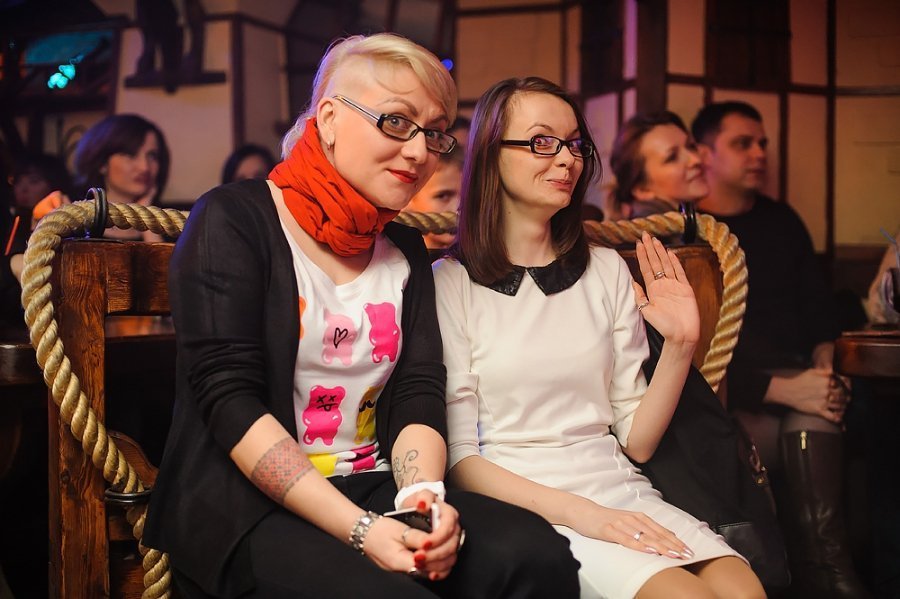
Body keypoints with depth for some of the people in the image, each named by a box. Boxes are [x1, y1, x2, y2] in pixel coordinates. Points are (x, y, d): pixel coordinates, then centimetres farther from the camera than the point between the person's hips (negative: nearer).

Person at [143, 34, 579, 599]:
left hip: (373, 490, 6)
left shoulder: (405, 249, 14)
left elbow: (418, 394, 5)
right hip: (245, 509, -5)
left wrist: (424, 497, -18)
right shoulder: (233, 220, -4)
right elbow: (230, 398, -14)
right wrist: (358, 529, -23)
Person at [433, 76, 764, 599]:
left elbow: (636, 441, 11)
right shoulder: (451, 283, -1)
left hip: (620, 491, 5)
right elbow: (459, 457, -4)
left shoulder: (607, 270, 12)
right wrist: (577, 512, -16)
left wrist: (680, 347, -3)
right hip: (521, 504, -4)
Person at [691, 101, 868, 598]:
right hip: (725, 396, -4)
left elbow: (816, 306, 17)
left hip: (792, 375, 4)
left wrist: (824, 364, -7)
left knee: (810, 417, -32)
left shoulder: (780, 220, 20)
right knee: (808, 423, -33)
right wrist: (781, 389, -21)